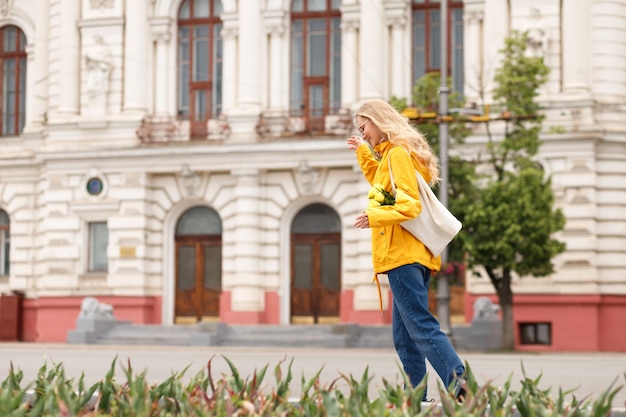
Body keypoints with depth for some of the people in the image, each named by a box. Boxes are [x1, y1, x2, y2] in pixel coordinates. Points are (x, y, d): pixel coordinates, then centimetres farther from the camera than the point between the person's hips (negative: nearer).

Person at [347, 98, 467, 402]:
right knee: (404, 337, 8)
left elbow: (410, 204, -18)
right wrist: (363, 153, 36)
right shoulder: (392, 154, 21)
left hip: (403, 254, -10)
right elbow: (381, 183, 42)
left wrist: (375, 217, -26)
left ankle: (457, 382, -24)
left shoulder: (398, 154, -8)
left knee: (421, 325, -16)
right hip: (410, 255, 10)